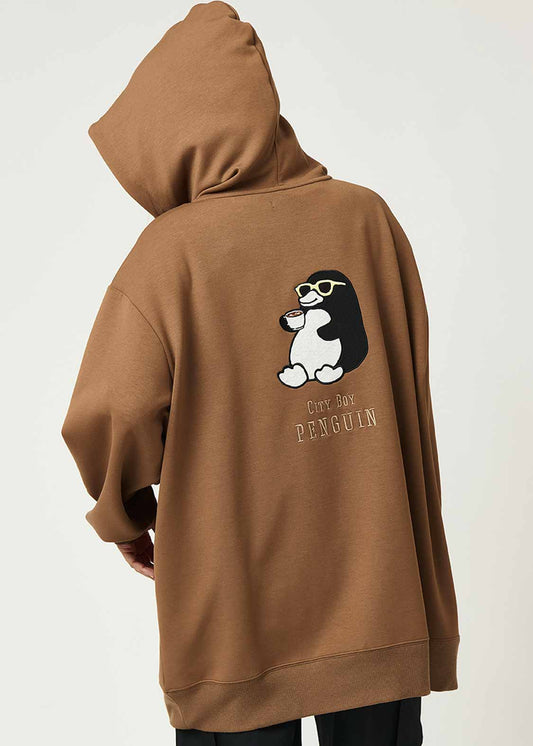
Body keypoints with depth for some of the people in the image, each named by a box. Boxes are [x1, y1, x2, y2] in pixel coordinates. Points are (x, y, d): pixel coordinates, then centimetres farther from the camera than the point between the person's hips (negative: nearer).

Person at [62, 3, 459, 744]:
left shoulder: (174, 248, -13)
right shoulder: (367, 215, -1)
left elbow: (111, 413, -17)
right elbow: (410, 387, 6)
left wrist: (126, 517, 3)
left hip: (239, 610, -3)